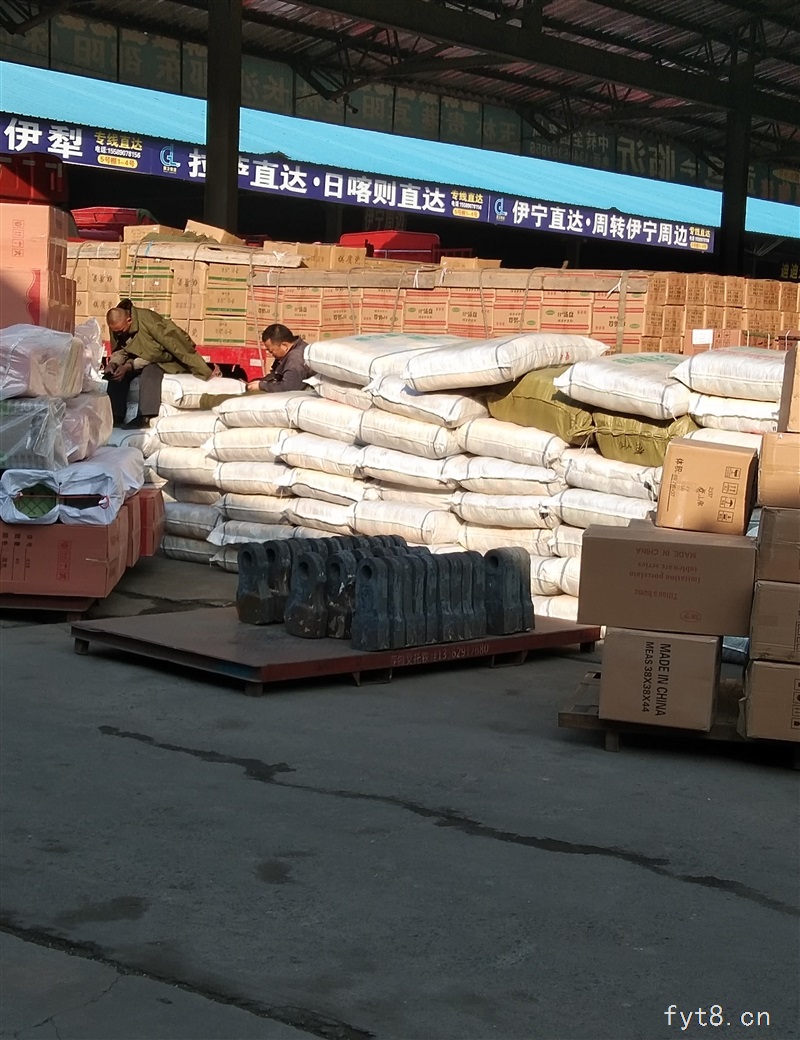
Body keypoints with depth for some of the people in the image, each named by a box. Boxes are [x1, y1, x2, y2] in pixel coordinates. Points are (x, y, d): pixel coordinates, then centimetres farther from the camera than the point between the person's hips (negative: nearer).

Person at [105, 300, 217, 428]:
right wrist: (113, 363, -25)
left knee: (150, 372, -37)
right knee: (116, 373, -18)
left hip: (167, 359, -7)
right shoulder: (117, 326, -11)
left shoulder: (147, 320, -32)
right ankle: (116, 416, -19)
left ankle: (145, 417, -41)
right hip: (142, 358, 7)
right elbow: (119, 351, -1)